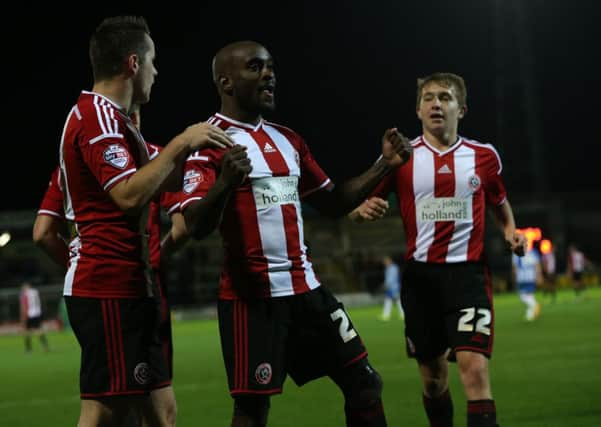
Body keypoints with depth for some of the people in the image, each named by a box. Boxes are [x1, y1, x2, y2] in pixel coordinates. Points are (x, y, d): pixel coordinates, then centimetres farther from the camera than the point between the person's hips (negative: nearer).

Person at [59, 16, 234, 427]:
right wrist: (179, 144, -17)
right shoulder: (99, 116, -12)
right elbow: (129, 194, -24)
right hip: (110, 292, -11)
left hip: (127, 289, 11)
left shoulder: (109, 117, 20)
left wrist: (188, 146, 15)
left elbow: (157, 189, 27)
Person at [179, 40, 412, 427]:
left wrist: (385, 165, 11)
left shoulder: (287, 140, 15)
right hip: (251, 296, -8)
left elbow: (334, 203, 22)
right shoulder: (210, 143, -10)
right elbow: (197, 227, -21)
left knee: (364, 383, 10)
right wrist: (226, 182, -39)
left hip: (305, 287, 8)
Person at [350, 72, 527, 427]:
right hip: (420, 275, 1)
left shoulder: (484, 156, 5)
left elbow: (499, 201, 24)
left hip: (468, 273, -1)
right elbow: (356, 207, 2)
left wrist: (510, 230, 4)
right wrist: (362, 207, -22)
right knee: (433, 378, 10)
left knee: (475, 370, -17)